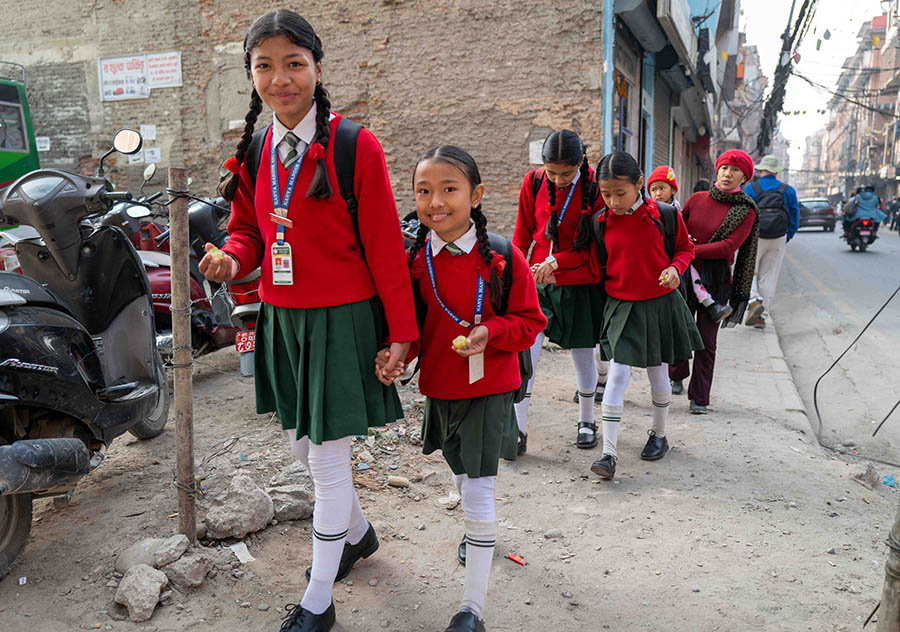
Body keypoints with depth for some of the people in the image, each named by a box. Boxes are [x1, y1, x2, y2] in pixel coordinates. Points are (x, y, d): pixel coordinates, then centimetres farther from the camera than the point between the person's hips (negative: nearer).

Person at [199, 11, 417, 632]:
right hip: (281, 320, 7)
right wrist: (233, 259, -9)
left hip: (341, 320, -6)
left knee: (328, 456, 2)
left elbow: (386, 249, -12)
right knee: (304, 444, 20)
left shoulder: (355, 147, -13)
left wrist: (401, 332, -11)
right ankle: (358, 532, 47)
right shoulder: (254, 152, 4)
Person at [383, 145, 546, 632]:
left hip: (487, 390, -4)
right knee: (460, 476, 25)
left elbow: (530, 322, -8)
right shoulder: (416, 259, -4)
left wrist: (490, 332, -25)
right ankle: (477, 533, 57)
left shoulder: (502, 258, -15)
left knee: (478, 489, -4)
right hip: (439, 387, 5)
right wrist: (394, 353, -13)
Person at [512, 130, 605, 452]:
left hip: (580, 284, -1)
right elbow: (522, 234, 8)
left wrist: (557, 261, -17)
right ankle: (518, 430, 1)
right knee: (525, 352, -7)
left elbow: (598, 243, -7)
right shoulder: (534, 182, -3)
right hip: (539, 282, 2)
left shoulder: (595, 185, -10)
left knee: (583, 355, 9)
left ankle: (586, 421, 31)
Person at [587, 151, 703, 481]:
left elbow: (685, 247, 5)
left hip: (660, 305, 0)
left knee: (658, 374, 13)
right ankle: (609, 453, -5)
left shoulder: (665, 216, -9)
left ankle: (659, 435, 35)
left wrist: (675, 268, -13)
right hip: (621, 306, 0)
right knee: (618, 373, -8)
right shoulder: (601, 222, -4)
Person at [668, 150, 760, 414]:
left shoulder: (746, 212, -3)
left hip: (715, 282, -2)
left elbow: (728, 246, -14)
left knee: (706, 341, 0)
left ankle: (699, 398, 13)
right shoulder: (697, 199, 6)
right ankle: (677, 376, 37)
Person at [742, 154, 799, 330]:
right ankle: (762, 317, 11)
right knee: (769, 277, 9)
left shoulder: (749, 189, -2)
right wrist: (786, 238, 15)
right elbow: (795, 218, 6)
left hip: (754, 238, -3)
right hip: (779, 241, 3)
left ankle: (754, 301, -15)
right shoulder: (788, 191, 6)